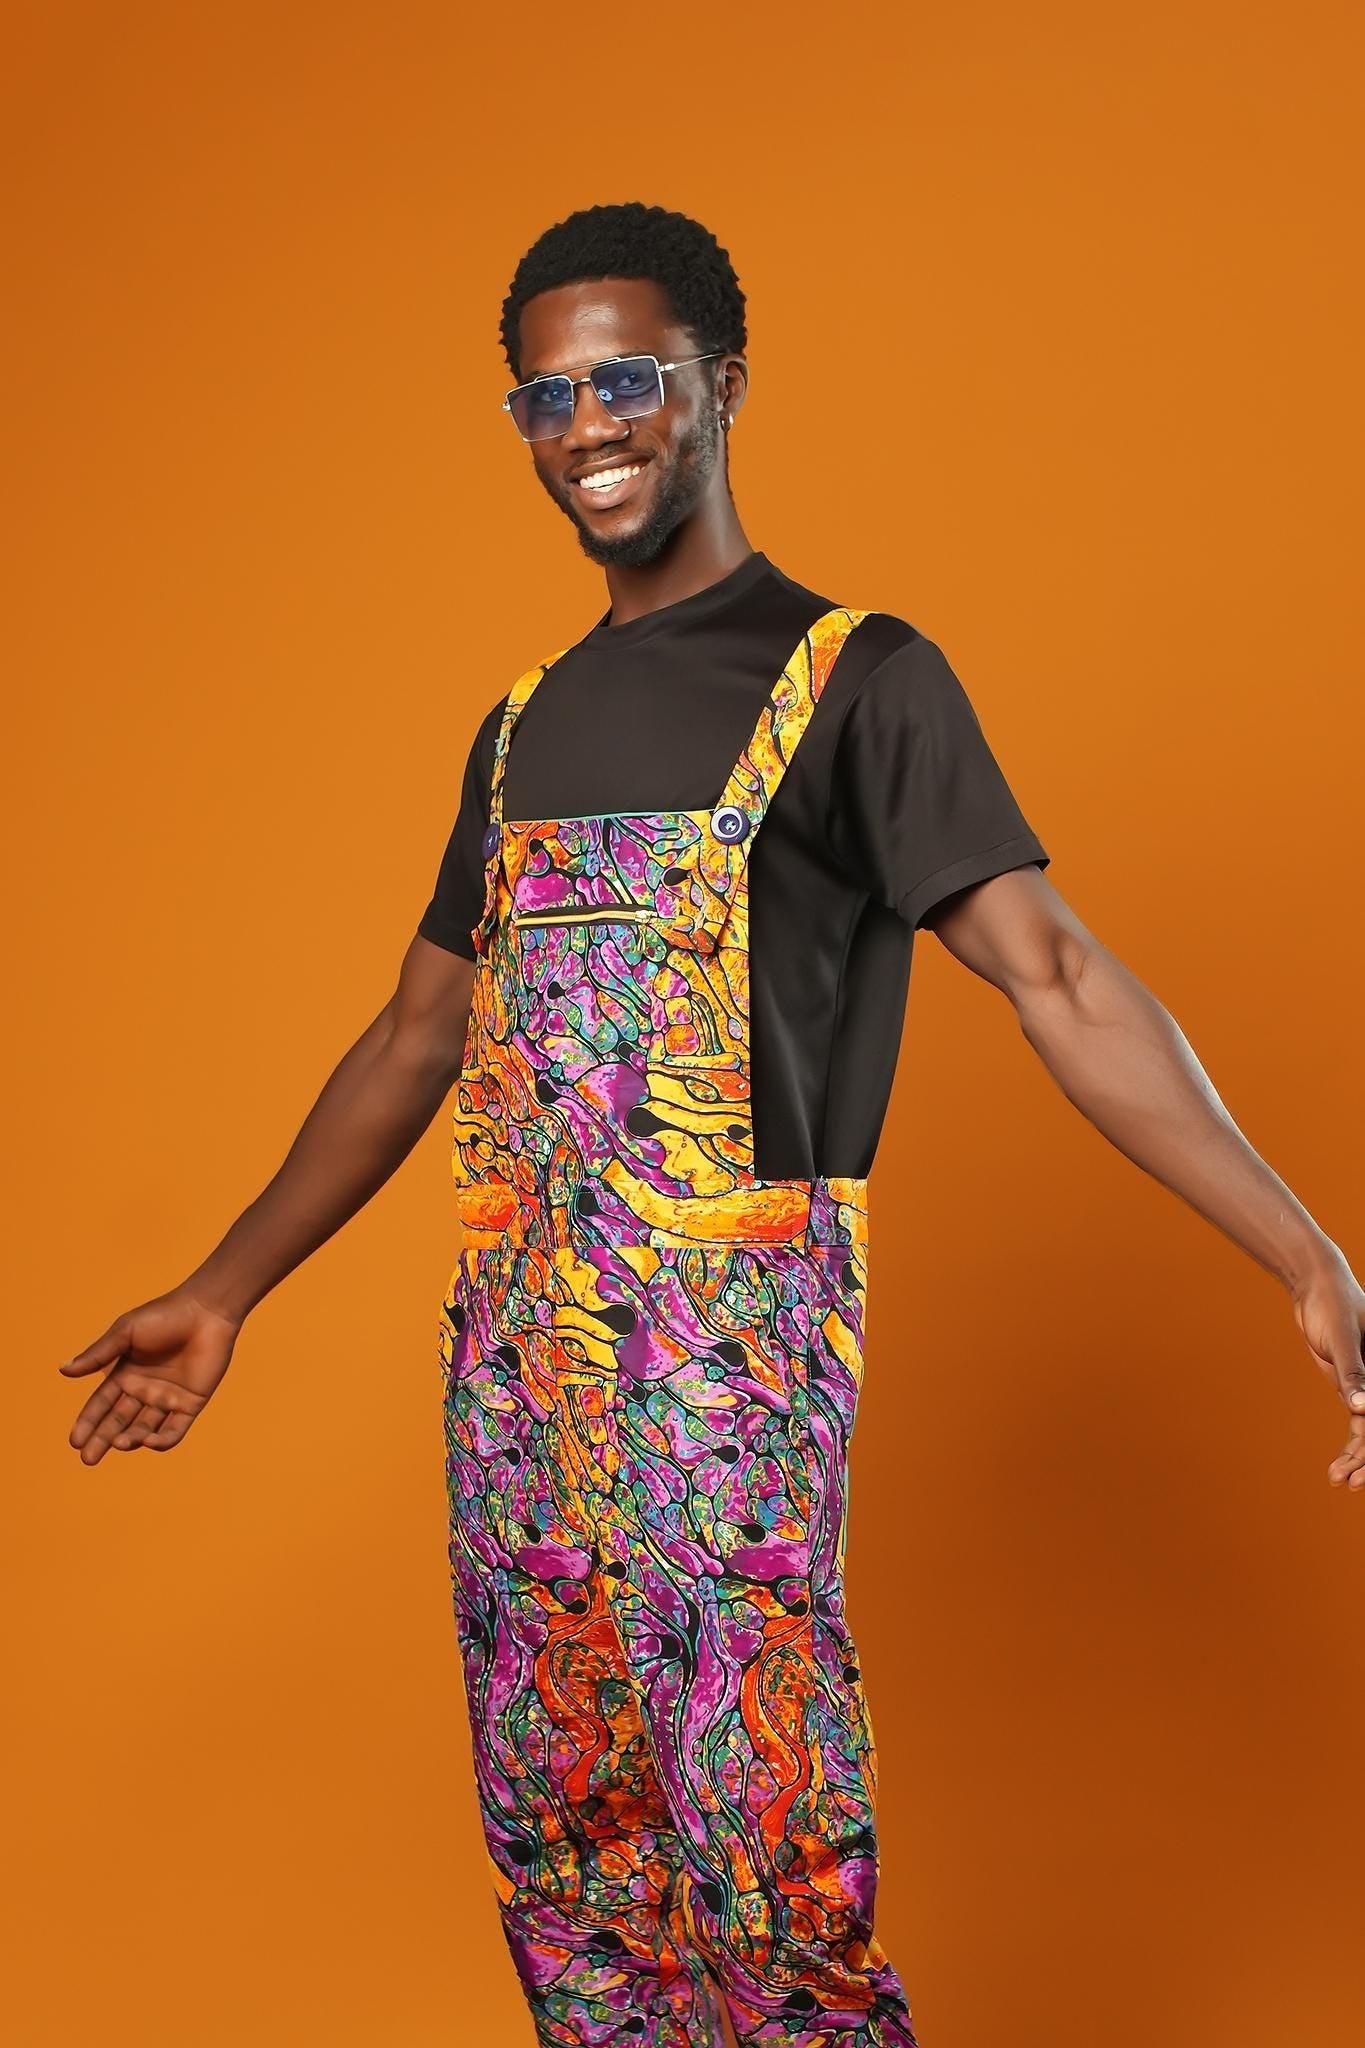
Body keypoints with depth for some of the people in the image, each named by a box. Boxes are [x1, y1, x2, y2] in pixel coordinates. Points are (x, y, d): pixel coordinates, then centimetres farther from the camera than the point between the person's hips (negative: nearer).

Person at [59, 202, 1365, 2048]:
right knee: (554, 1826, 11)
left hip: (732, 1337, -6)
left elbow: (1058, 977, -12)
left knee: (758, 1835, -8)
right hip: (513, 1333, 6)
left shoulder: (855, 679, -3)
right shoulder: (527, 725, 17)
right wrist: (225, 1295, 23)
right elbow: (419, 1034, 23)